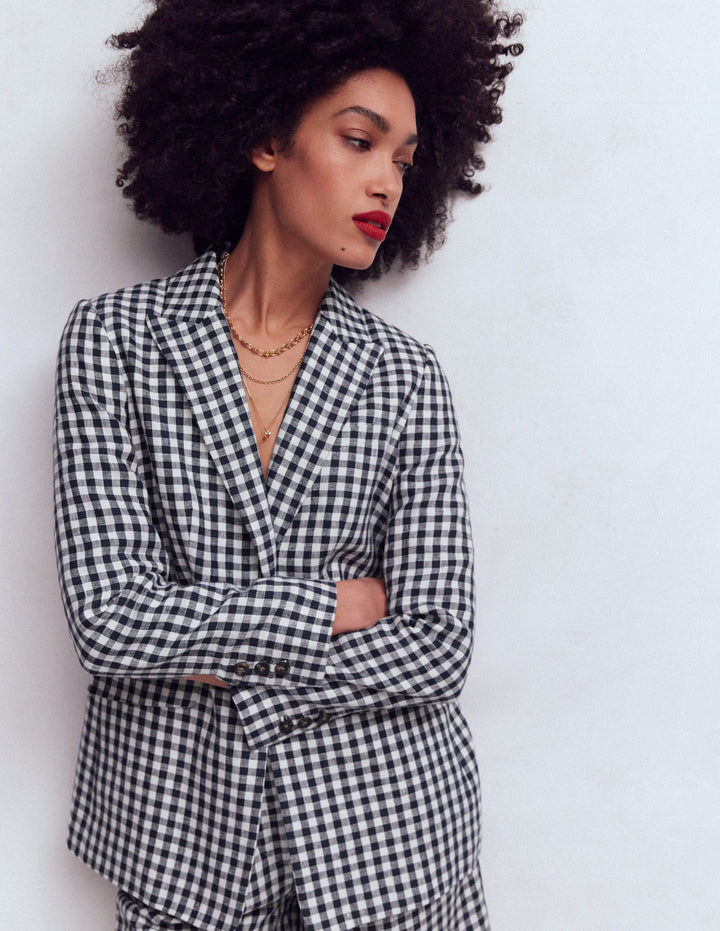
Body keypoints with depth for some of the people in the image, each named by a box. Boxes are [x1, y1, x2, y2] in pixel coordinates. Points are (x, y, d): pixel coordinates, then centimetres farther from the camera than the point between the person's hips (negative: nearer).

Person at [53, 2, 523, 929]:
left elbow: (438, 646, -8)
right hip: (184, 825, -1)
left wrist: (227, 673, -13)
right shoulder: (114, 338, -7)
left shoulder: (406, 375, -3)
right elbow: (110, 618, -15)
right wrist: (328, 607, -13)